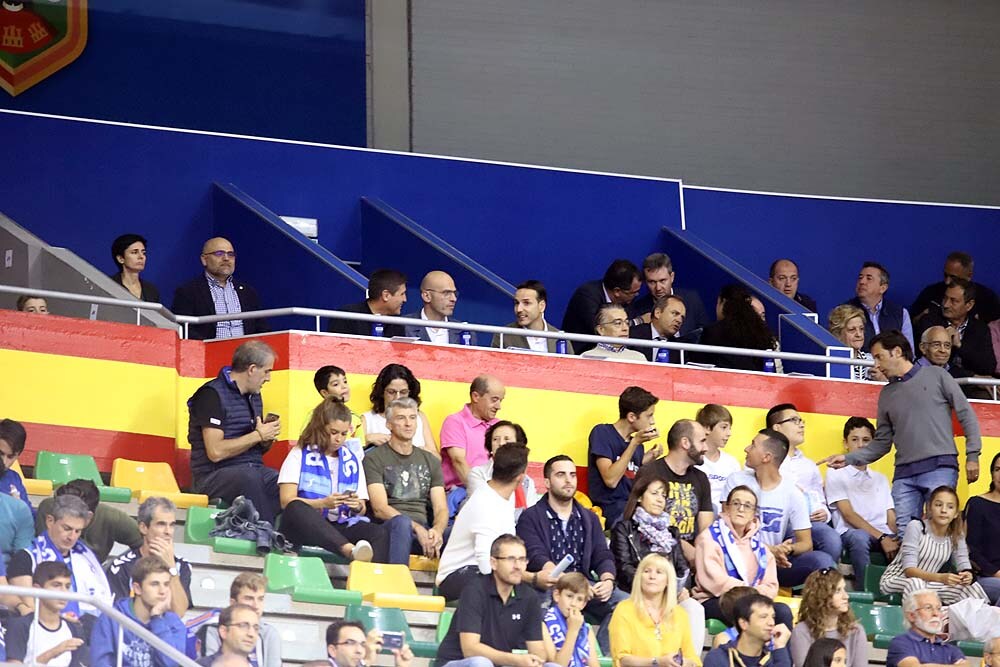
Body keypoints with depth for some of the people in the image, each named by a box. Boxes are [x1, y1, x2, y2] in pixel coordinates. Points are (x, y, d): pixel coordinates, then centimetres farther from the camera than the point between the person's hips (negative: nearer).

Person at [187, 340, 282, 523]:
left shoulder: (254, 396, 19)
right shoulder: (212, 394, -7)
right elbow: (215, 452, -16)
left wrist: (268, 439, 3)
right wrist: (258, 436, -9)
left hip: (254, 471, 7)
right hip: (215, 476, -7)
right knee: (249, 478, -39)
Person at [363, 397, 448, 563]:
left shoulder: (430, 461, 22)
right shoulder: (374, 459, 6)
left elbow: (441, 509, 12)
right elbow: (380, 509, -6)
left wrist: (437, 530, -15)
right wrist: (417, 528, -21)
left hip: (424, 530, 4)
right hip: (389, 528, -4)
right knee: (401, 521, -41)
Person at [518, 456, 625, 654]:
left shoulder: (589, 518, 23)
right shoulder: (530, 518, 6)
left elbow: (602, 556, 12)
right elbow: (537, 558, -10)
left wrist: (607, 580, -14)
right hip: (548, 587, -5)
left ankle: (603, 656, -17)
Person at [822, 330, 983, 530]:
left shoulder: (935, 376, 7)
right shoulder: (887, 394, 19)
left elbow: (966, 414, 5)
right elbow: (882, 443, 18)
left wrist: (972, 455, -3)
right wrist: (849, 458, 5)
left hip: (940, 466, -4)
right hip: (904, 473, 4)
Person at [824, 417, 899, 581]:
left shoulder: (880, 479, 28)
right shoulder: (835, 474, 11)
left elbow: (891, 518, 16)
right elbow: (848, 515, -1)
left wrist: (896, 539, -9)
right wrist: (881, 537, -13)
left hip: (885, 537, 4)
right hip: (850, 533, -4)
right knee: (859, 537, -41)